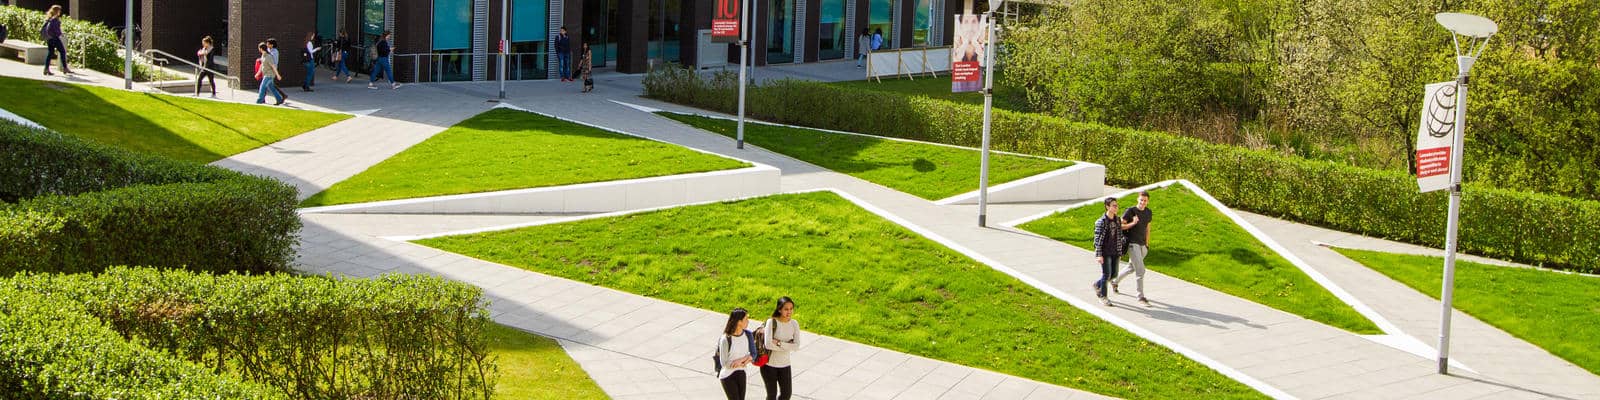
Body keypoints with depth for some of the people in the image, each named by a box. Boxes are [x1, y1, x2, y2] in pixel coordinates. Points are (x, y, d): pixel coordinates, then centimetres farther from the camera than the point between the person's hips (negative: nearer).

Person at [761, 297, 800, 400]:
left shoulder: (794, 324, -4)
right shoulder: (772, 322, -17)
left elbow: (796, 346, -13)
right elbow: (768, 344, -26)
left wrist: (779, 343, -22)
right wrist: (788, 346, -18)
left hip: (785, 365, 4)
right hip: (769, 364, -4)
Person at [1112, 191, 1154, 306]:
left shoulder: (1148, 212, 7)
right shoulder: (1131, 211, -11)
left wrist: (1147, 244, 18)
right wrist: (1132, 223, -21)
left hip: (1142, 245, 7)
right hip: (1133, 244, -7)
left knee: (1131, 268, 21)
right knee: (1140, 271, -11)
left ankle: (1114, 281, 44)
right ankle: (1141, 297, -6)